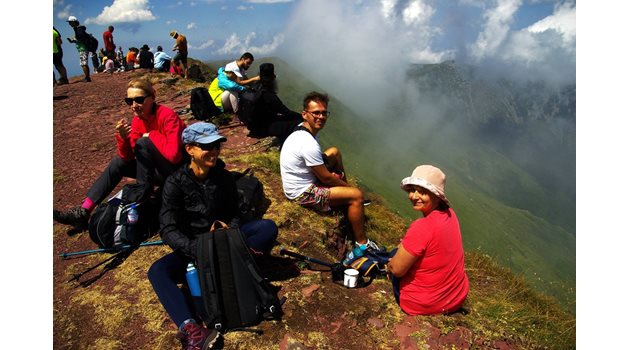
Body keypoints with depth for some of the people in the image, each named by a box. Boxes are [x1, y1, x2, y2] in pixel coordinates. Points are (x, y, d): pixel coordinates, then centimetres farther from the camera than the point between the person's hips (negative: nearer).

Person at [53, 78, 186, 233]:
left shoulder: (167, 116, -22)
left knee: (143, 143, -23)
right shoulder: (138, 120, 0)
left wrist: (151, 135, -20)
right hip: (161, 168, 8)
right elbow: (128, 157, -5)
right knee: (118, 162, 1)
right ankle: (82, 213, 0)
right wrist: (123, 138, -25)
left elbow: (173, 155, -33)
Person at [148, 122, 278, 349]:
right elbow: (168, 230, -16)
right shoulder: (175, 183, -10)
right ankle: (190, 329, -49)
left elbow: (234, 214, 8)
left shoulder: (224, 177, -1)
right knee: (157, 271, -32)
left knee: (268, 228, -19)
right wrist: (198, 250, -32)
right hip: (191, 248, -2)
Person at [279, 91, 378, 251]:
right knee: (356, 195, -14)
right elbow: (326, 178, -22)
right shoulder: (309, 144, -32)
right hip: (303, 193, -10)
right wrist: (347, 186, -3)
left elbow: (319, 158, 14)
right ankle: (361, 243, -2)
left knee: (334, 152, 22)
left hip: (304, 177, 10)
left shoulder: (301, 130, -3)